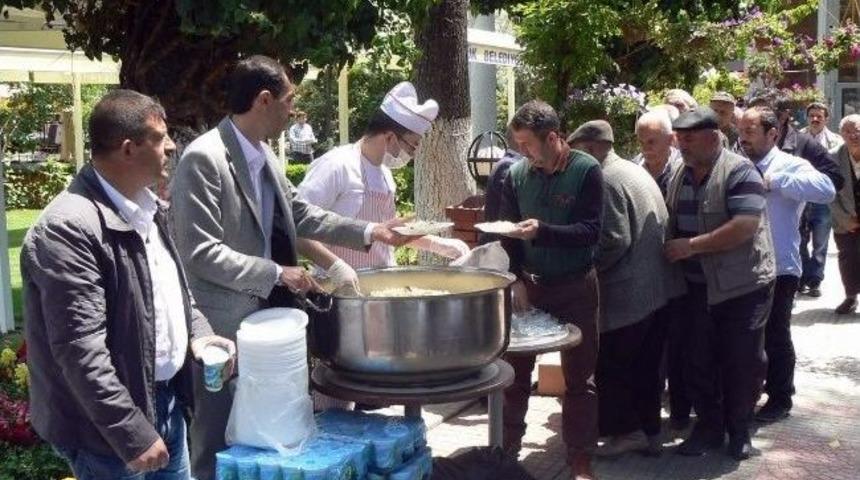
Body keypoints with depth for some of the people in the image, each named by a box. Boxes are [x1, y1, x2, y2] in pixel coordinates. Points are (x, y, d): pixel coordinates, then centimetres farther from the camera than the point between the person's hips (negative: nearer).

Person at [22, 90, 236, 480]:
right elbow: (81, 351, -24)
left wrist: (197, 331, 2)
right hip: (111, 430, -8)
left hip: (167, 398, 8)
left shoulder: (147, 206, 6)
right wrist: (132, 433, -22)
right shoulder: (68, 228, -22)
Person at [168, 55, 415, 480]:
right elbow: (201, 252, -22)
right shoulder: (203, 158, -19)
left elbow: (300, 214, 14)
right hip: (224, 324, -8)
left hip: (265, 314, 8)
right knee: (220, 438, 7)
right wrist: (276, 274, -21)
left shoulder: (264, 154, 6)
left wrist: (370, 232, 9)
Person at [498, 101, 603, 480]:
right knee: (515, 369, 9)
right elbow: (508, 234, 2)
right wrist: (517, 280, -9)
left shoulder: (586, 170, -11)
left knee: (579, 378, 6)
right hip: (528, 284, 3)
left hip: (575, 287, -3)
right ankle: (508, 446, 25)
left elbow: (591, 231, -16)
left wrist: (542, 231, -30)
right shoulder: (517, 174, -2)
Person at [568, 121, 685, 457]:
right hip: (658, 287, 9)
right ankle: (650, 432, 22)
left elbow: (615, 241, -22)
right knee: (647, 365, 15)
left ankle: (628, 430, 7)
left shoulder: (607, 180, -15)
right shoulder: (635, 171, 15)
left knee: (611, 365, 3)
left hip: (628, 293, -9)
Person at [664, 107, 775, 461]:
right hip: (697, 287, 6)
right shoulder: (679, 176, 6)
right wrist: (670, 251, 2)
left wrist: (691, 245, -24)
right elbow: (672, 224, 21)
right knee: (698, 361, 10)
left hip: (742, 286, -6)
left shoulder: (738, 172, -15)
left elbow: (745, 226, -26)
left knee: (741, 362, 6)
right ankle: (709, 425, 25)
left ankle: (739, 429, 24)